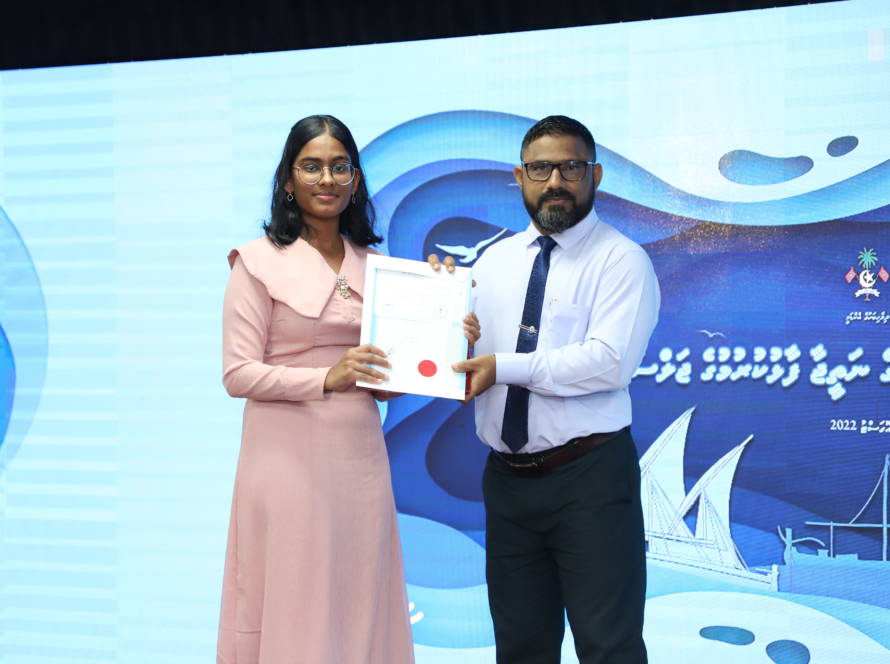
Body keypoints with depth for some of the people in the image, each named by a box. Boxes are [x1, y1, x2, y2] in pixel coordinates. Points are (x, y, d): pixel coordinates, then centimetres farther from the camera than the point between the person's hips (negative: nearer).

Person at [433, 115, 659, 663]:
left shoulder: (621, 260, -6)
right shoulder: (495, 261, 13)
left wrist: (506, 367, -20)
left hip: (589, 479, -5)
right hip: (508, 479, 6)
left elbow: (610, 363, -20)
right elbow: (468, 354, 11)